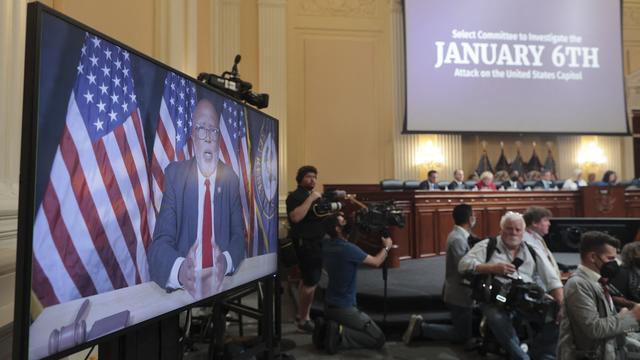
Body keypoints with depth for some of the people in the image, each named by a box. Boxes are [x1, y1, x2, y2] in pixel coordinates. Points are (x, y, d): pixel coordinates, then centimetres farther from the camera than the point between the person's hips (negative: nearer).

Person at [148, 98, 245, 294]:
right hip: (185, 287, -1)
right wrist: (180, 269, -29)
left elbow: (238, 236, 4)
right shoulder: (174, 174, -1)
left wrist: (226, 261, -18)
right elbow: (160, 242, -8)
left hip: (221, 284, 2)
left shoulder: (230, 178, 5)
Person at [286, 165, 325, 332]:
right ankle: (304, 320, 2)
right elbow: (296, 217, -29)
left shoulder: (314, 195, 17)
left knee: (307, 280, 16)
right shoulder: (295, 196, -12)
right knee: (311, 282, -10)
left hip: (316, 242, 9)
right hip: (305, 243, -9)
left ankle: (301, 314, 27)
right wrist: (310, 199, -26)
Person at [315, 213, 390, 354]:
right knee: (378, 339, 1)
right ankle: (338, 335, -12)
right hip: (344, 308, -8)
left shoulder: (326, 244, -1)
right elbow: (376, 262, -7)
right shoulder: (348, 249, -22)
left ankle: (326, 329, 7)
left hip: (329, 305, 8)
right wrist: (387, 247, 11)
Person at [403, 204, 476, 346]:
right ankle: (421, 328, 1)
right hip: (460, 294, -10)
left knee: (464, 328, 22)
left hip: (459, 292, 10)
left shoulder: (459, 235, 9)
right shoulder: (458, 239, -24)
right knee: (463, 335, 1)